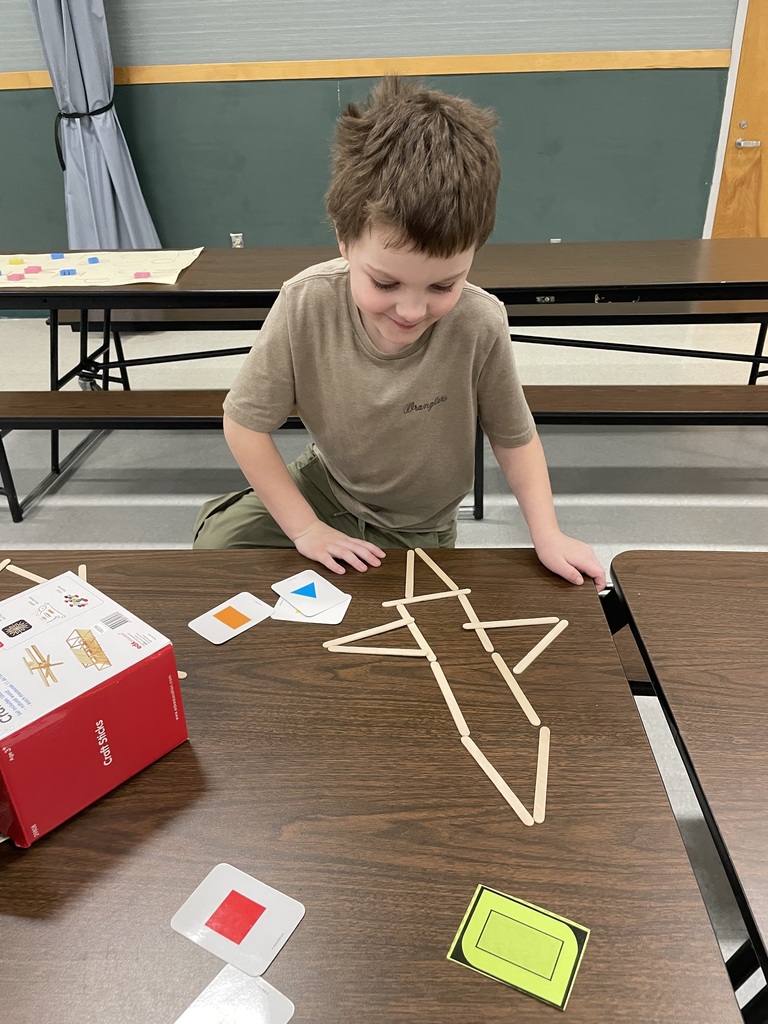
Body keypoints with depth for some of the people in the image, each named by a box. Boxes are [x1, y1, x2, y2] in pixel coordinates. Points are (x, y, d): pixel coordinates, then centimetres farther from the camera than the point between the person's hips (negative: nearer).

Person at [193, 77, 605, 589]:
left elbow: (514, 436, -12)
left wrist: (547, 534, -21)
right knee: (217, 543, -3)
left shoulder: (480, 325, -30)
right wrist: (305, 528, -18)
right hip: (325, 486, 1)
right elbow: (245, 422, -18)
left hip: (417, 528, -1)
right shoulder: (306, 304, -30)